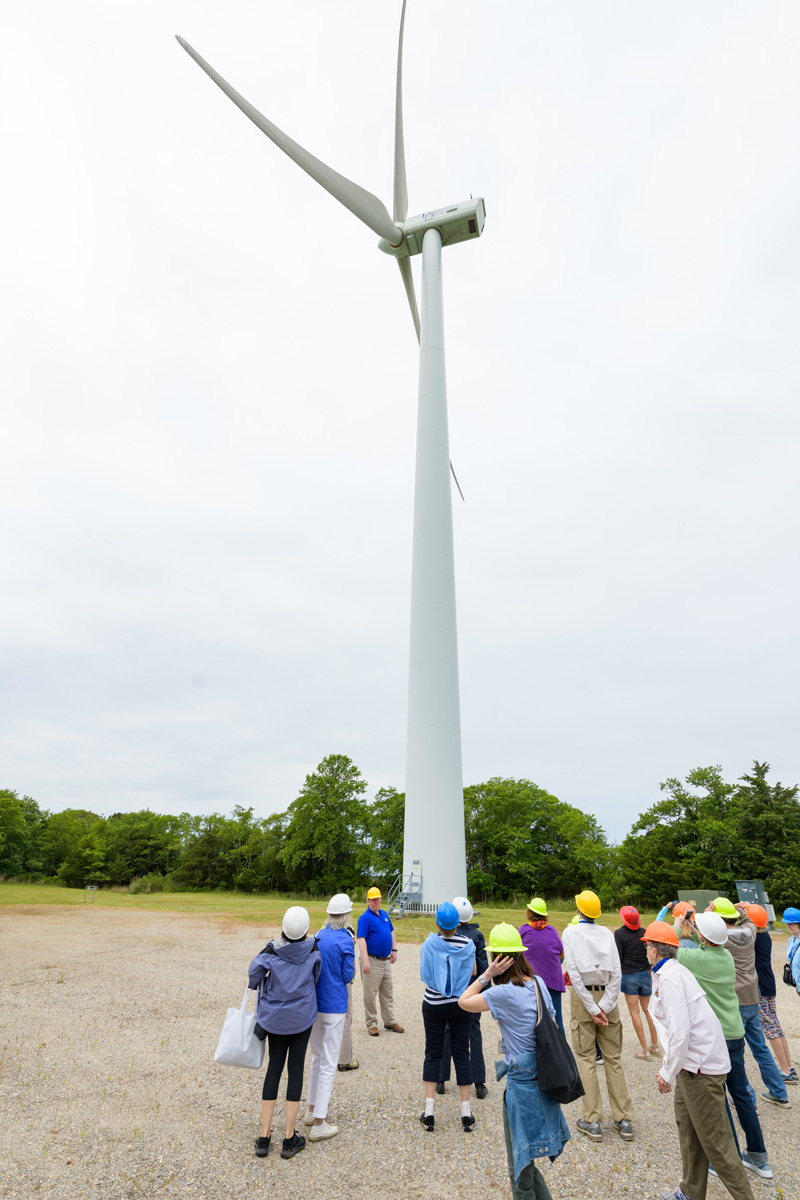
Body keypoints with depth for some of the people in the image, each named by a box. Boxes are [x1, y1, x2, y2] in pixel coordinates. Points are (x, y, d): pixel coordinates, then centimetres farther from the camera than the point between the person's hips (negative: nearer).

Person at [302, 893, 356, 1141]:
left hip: (314, 1003, 7)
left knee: (317, 1058, 22)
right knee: (328, 1064, 4)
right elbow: (348, 976, -11)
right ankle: (318, 1124, 10)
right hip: (334, 1005, -7)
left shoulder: (318, 936, 1)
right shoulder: (344, 940, -18)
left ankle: (311, 1111, 34)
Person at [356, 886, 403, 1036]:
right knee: (370, 994, 3)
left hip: (386, 960, 8)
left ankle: (390, 1022, 29)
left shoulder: (383, 914, 9)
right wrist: (365, 960, -29)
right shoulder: (365, 918, -15)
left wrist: (394, 950, 14)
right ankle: (372, 1024, 16)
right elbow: (361, 939, -22)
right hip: (372, 961, -8)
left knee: (387, 993, 17)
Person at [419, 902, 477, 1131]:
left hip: (434, 1005, -1)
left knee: (432, 1054, 11)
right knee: (461, 1054, 12)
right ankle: (466, 1112, 17)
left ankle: (429, 1111, 11)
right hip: (460, 1005, 1)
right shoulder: (467, 944, -12)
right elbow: (472, 972, 3)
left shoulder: (430, 944, -15)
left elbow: (424, 974, -3)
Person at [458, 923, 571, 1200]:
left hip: (521, 1081, -7)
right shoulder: (539, 983, -4)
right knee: (526, 1160, 24)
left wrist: (487, 974, -17)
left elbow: (463, 1002, -13)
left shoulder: (503, 993, -23)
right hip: (544, 1076, 7)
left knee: (520, 1165, 13)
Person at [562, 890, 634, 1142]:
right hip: (606, 996, 3)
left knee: (586, 1058, 6)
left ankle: (592, 1122, 8)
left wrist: (591, 1008, -8)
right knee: (613, 1058, 12)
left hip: (582, 996, -2)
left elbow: (574, 973, -11)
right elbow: (616, 972, -7)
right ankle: (624, 1120, 17)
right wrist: (604, 1005, -8)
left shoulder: (570, 932, -6)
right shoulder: (607, 933, 0)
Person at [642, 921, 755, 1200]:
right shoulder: (673, 971, 7)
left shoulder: (669, 977, -23)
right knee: (687, 1127, 20)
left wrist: (667, 1073, -14)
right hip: (692, 1062, 10)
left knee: (715, 1140, 2)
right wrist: (668, 1064, 20)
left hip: (701, 1066, -10)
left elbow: (680, 1032, -26)